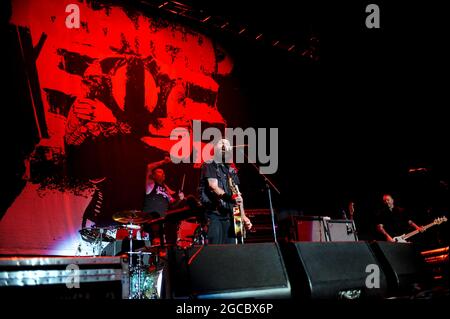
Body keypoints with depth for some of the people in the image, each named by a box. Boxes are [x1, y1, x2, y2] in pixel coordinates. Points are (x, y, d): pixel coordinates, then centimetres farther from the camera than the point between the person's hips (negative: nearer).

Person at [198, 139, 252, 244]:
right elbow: (214, 187, -14)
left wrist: (243, 216, 6)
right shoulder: (209, 165, 1)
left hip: (229, 215, 6)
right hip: (214, 213, -6)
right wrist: (229, 198, -31)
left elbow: (237, 195, 16)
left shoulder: (232, 170, 18)